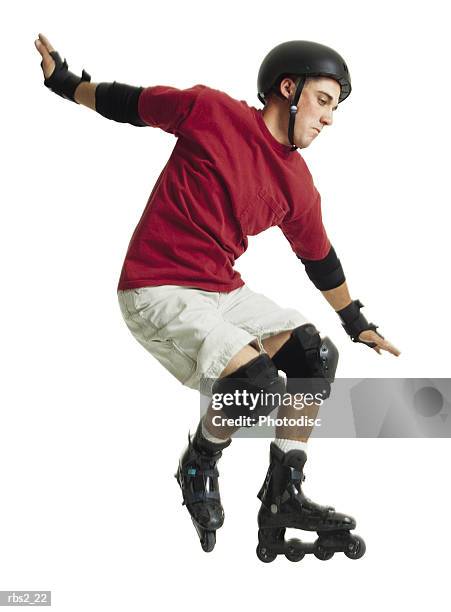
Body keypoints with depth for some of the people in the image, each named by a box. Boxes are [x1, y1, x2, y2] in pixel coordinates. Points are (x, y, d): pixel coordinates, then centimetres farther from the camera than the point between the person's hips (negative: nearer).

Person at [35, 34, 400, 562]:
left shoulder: (298, 187, 5)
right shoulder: (210, 110, -10)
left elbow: (321, 260, 19)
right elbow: (129, 103, 5)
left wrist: (356, 325, 27)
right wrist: (62, 81, 14)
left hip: (224, 292, 7)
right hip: (157, 293, -7)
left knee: (316, 358, -4)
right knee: (259, 383, -23)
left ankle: (283, 500, 8)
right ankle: (199, 466, 8)